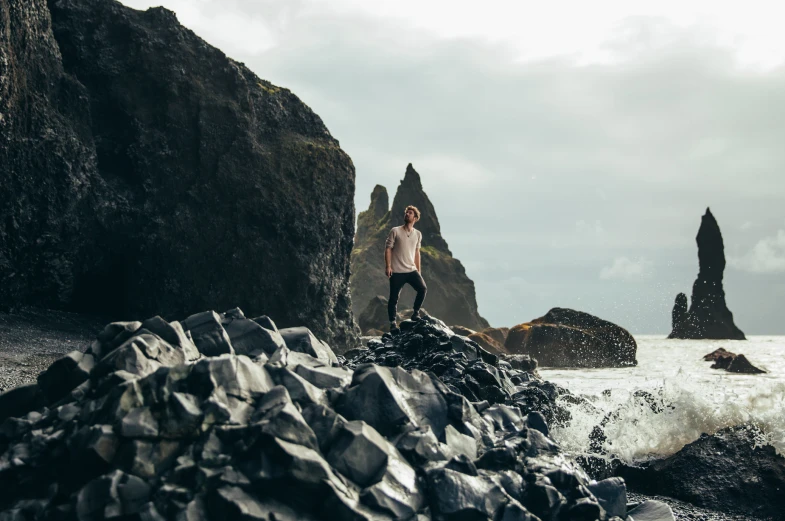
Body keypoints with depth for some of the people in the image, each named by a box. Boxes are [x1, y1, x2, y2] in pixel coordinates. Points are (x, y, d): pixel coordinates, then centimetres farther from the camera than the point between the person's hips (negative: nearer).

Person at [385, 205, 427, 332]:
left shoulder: (418, 234, 11)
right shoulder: (395, 231, -1)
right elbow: (388, 249, -2)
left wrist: (418, 271, 18)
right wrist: (388, 266, -12)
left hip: (411, 270, 3)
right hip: (397, 271, -3)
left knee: (422, 288, -17)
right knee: (394, 297, -2)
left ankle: (416, 312, 1)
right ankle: (393, 323, 10)